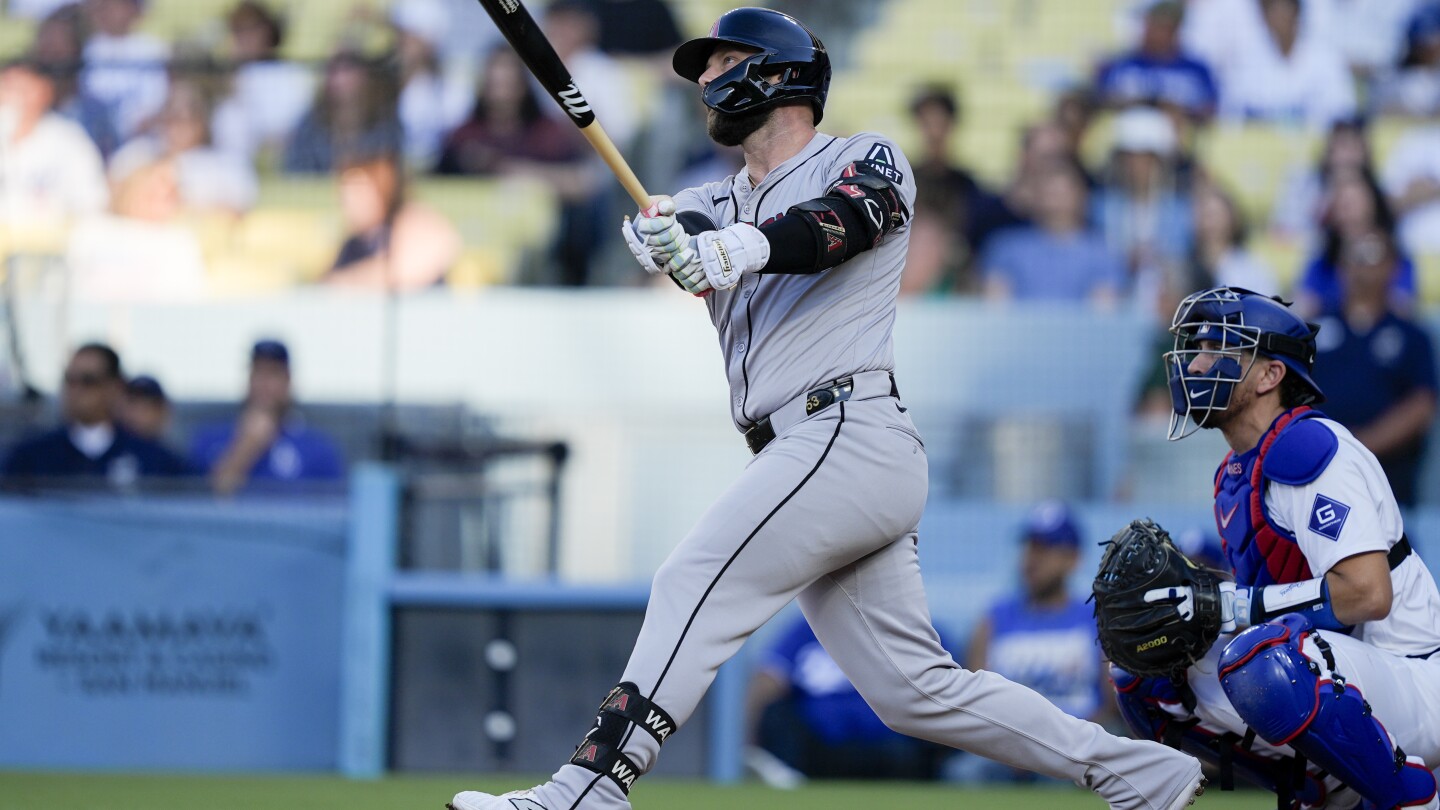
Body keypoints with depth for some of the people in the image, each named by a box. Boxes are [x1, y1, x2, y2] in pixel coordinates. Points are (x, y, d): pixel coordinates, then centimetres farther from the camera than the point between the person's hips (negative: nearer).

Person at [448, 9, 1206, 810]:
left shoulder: (868, 160, 4)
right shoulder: (721, 204, 24)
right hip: (812, 454, 8)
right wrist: (665, 234, -24)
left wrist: (739, 247, -39)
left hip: (848, 435, -8)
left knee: (696, 586, -16)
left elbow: (835, 225, -19)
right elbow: (671, 226, 1)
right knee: (915, 689, 5)